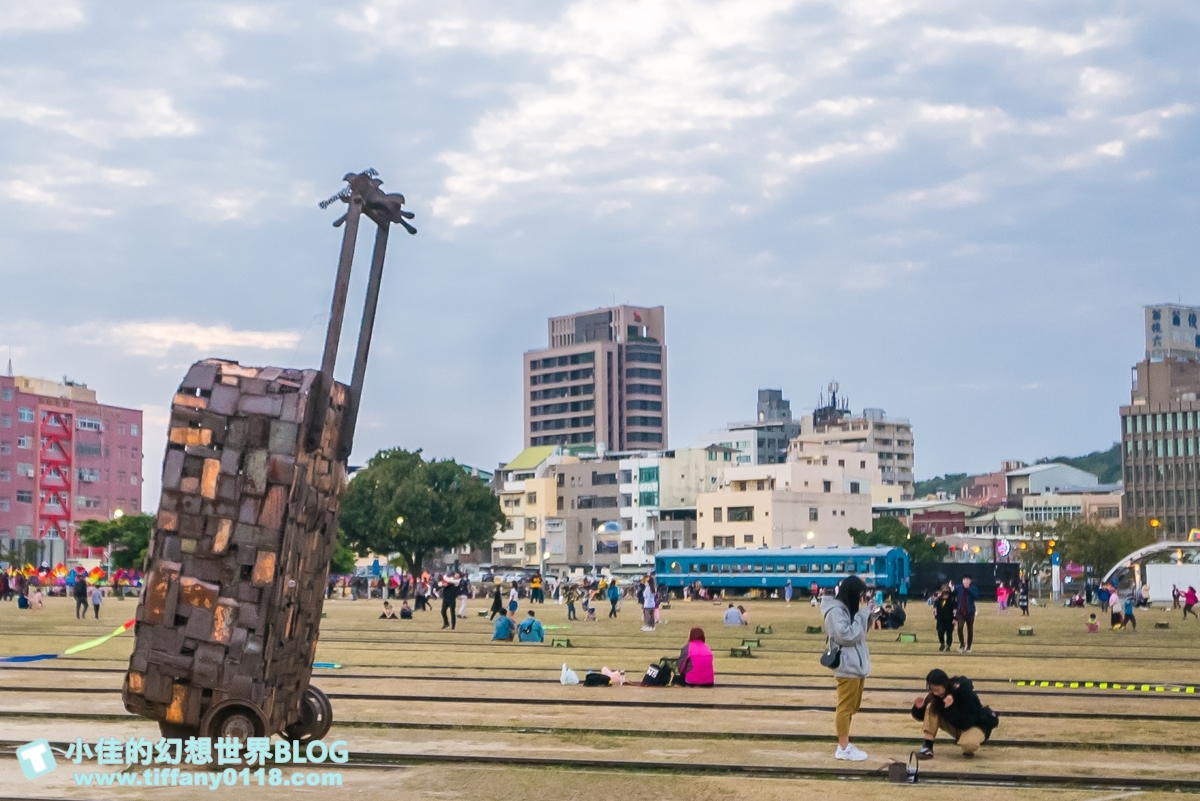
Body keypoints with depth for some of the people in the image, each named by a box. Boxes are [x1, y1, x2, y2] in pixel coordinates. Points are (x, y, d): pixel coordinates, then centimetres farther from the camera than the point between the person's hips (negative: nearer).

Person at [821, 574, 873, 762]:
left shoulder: (848, 609, 13)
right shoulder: (835, 611, -16)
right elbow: (848, 636, -23)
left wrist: (867, 614, 3)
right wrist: (863, 615, -19)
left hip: (857, 664, 10)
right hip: (847, 666, -10)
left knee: (852, 706, 15)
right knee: (845, 707, -4)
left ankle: (845, 743, 23)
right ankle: (843, 748, 1)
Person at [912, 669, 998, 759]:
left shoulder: (965, 692, -28)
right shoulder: (936, 695, -12)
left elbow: (966, 722, -31)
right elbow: (921, 716, -3)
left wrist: (949, 708, -41)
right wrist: (919, 708, -25)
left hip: (976, 726, -5)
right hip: (957, 726, 5)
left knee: (968, 744, -41)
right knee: (931, 708, -18)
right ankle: (928, 748, -21)